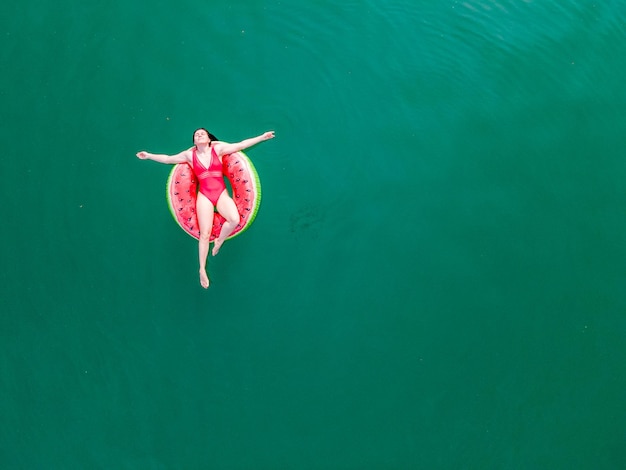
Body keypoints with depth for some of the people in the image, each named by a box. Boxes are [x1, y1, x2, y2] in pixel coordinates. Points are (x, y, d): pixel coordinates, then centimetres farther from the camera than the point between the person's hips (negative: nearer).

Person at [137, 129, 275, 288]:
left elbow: (241, 145, 2)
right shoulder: (189, 155, 6)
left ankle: (219, 242, 2)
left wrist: (262, 137, -1)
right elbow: (167, 159, 16)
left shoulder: (218, 148, 4)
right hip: (204, 196, 0)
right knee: (205, 234, -7)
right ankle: (202, 269, 6)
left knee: (234, 219, -28)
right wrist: (149, 155, 17)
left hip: (221, 193, 0)